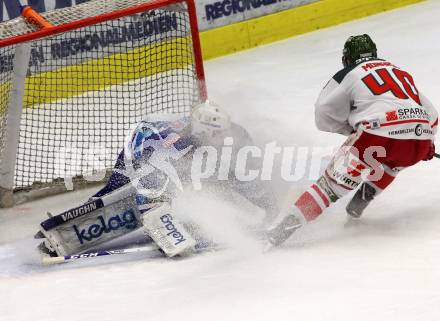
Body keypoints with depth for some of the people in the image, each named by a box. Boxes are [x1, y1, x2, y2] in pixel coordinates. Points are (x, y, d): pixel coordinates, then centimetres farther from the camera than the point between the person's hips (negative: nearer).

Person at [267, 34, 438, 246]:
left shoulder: (349, 74, 14)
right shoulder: (401, 72, 32)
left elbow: (324, 116, 10)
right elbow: (431, 115, 36)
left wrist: (352, 129, 26)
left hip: (380, 138, -5)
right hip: (419, 145, 5)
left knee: (335, 181, 1)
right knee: (389, 161, 37)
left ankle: (286, 224, -7)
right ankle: (358, 205, 28)